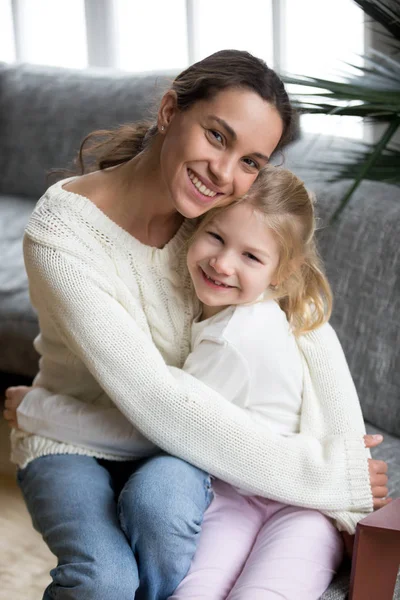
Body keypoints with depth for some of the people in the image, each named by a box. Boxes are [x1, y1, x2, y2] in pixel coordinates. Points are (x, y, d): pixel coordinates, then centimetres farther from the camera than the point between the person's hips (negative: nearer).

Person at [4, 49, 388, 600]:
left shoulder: (227, 217, -13)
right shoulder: (60, 232, -26)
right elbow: (152, 397, -30)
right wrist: (316, 471, -27)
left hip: (177, 439, 3)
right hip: (73, 440, -2)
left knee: (159, 502, -32)